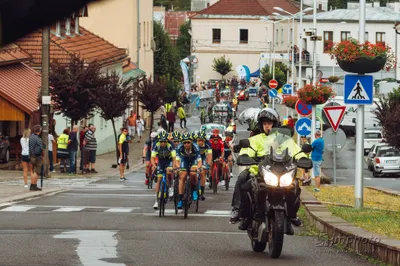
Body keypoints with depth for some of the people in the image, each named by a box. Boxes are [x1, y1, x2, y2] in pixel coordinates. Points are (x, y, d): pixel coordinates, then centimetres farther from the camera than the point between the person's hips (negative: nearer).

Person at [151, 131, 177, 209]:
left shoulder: (170, 146, -27)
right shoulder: (156, 146, -22)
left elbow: (174, 158, -30)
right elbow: (153, 157, -23)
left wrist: (174, 166, -47)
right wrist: (154, 165, -43)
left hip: (169, 161, -2)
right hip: (160, 162, 2)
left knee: (168, 171, -35)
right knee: (159, 179, -7)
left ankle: (170, 188, -11)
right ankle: (156, 201, -4)